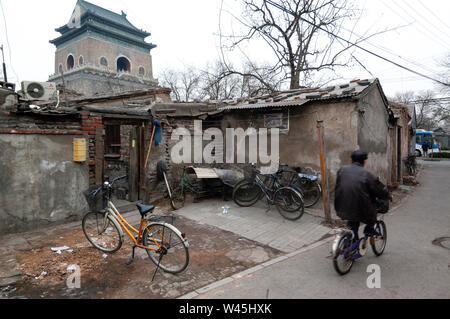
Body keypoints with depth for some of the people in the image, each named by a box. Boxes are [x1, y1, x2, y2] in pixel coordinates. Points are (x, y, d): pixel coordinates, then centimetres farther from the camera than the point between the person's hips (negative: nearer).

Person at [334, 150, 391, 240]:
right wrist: (389, 196, 21)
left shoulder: (342, 170, 4)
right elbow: (381, 190, 0)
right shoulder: (367, 174, -9)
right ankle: (369, 228, 25)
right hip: (361, 210, -5)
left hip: (342, 208, 5)